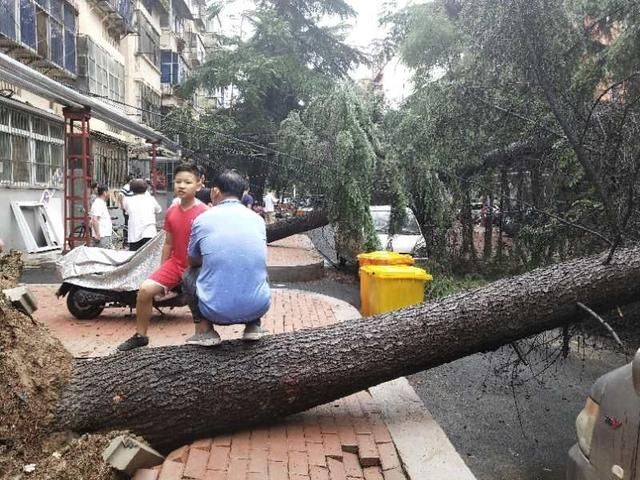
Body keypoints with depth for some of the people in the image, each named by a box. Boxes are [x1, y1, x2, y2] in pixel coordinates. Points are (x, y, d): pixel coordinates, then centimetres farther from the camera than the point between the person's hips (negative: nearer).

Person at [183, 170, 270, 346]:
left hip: (217, 310, -2)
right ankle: (253, 326, 19)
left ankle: (204, 330, 11)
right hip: (258, 307, 3)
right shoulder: (257, 219, 8)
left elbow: (192, 262, 18)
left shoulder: (203, 219, 0)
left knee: (189, 274, 26)